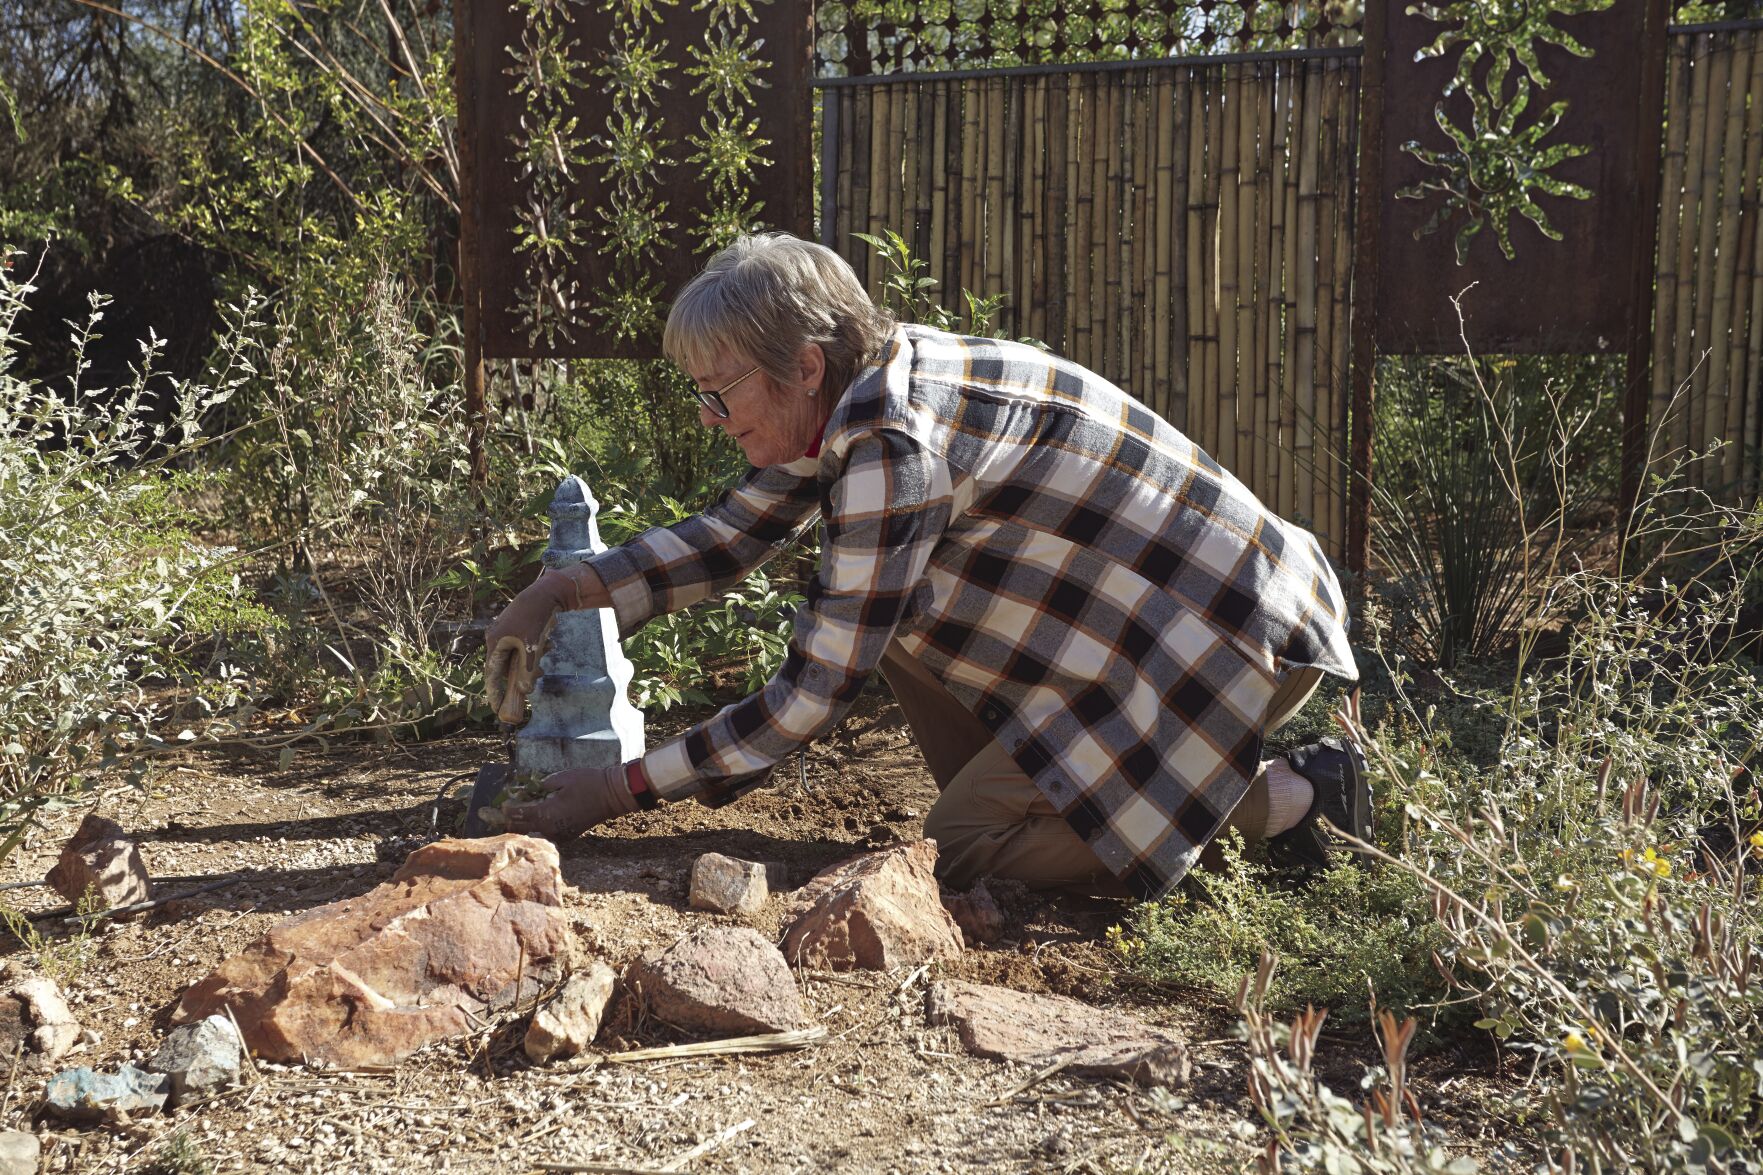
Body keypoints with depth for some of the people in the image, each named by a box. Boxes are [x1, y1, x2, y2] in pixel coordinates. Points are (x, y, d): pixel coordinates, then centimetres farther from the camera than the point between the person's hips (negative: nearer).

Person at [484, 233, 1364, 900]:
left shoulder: (894, 443, -26)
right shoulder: (857, 389, 1)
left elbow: (809, 700, -22)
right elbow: (728, 535, 13)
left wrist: (613, 793, -15)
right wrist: (559, 591, 1)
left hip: (1237, 637, -9)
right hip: (1140, 606, 9)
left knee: (957, 847, -6)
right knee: (888, 605, 4)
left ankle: (1285, 795, -1)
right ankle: (1008, 796, 13)